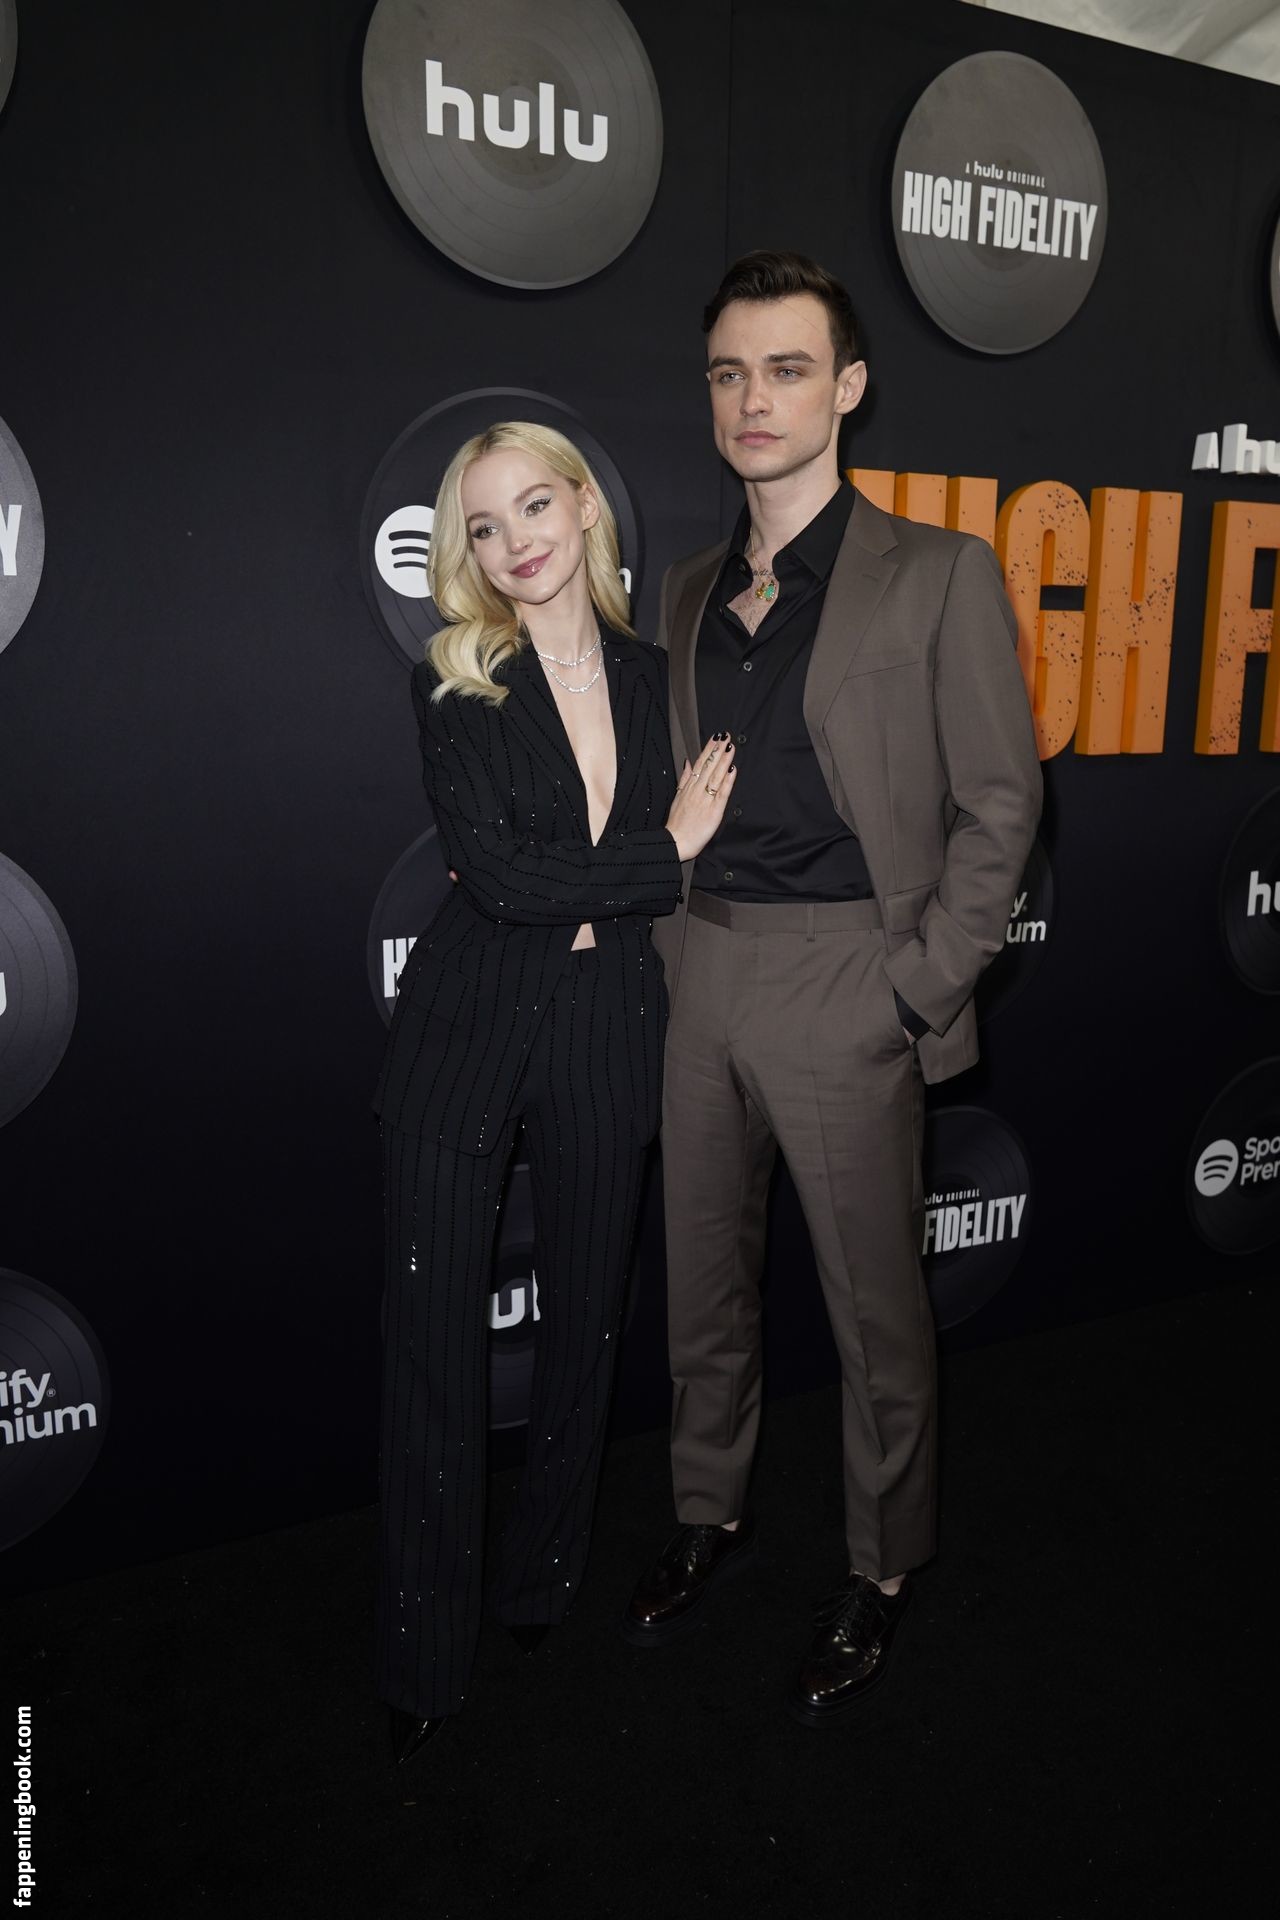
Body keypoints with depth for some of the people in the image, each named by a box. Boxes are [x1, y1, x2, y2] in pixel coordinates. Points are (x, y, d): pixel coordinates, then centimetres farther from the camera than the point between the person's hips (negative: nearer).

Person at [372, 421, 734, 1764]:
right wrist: (660, 856, -9)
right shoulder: (453, 685, -2)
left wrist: (583, 896, -8)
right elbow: (493, 870, -13)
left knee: (585, 1313, 13)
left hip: (607, 1033, 3)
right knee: (433, 1336, 1)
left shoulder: (655, 679, 7)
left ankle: (547, 1574, 37)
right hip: (464, 1031, -2)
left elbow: (697, 855, 8)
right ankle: (422, 1660, 19)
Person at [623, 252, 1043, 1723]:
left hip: (842, 983, -5)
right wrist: (673, 942, 6)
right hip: (702, 979, 5)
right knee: (702, 1280, 16)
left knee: (874, 1304, 9)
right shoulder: (688, 591, 12)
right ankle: (712, 1512, 38)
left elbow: (999, 800, -5)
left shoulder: (937, 577, -4)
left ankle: (883, 1565, 30)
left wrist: (922, 989, -10)